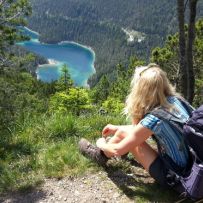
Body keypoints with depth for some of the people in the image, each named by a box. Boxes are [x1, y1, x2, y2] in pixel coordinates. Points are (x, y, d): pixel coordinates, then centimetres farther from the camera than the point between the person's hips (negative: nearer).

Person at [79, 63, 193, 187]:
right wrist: (117, 128, 20)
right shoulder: (174, 99, -5)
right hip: (190, 164, 8)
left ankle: (100, 154, 24)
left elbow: (118, 150, -15)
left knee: (124, 134, -5)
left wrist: (102, 144, 7)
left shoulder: (153, 119, -26)